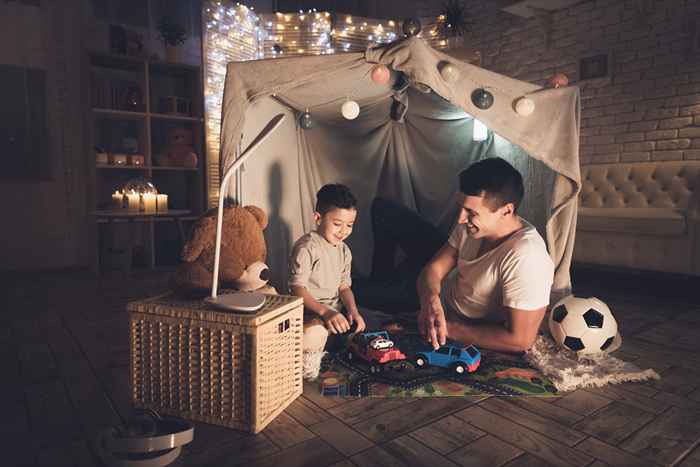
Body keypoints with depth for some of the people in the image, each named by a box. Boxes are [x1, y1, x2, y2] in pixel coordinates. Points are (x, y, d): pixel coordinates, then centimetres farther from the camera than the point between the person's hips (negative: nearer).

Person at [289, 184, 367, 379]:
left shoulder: (344, 250, 12)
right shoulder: (306, 247, -14)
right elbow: (297, 289, -21)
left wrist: (353, 310, -5)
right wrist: (325, 312, -33)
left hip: (335, 311, 9)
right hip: (308, 311, -9)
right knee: (314, 334, -38)